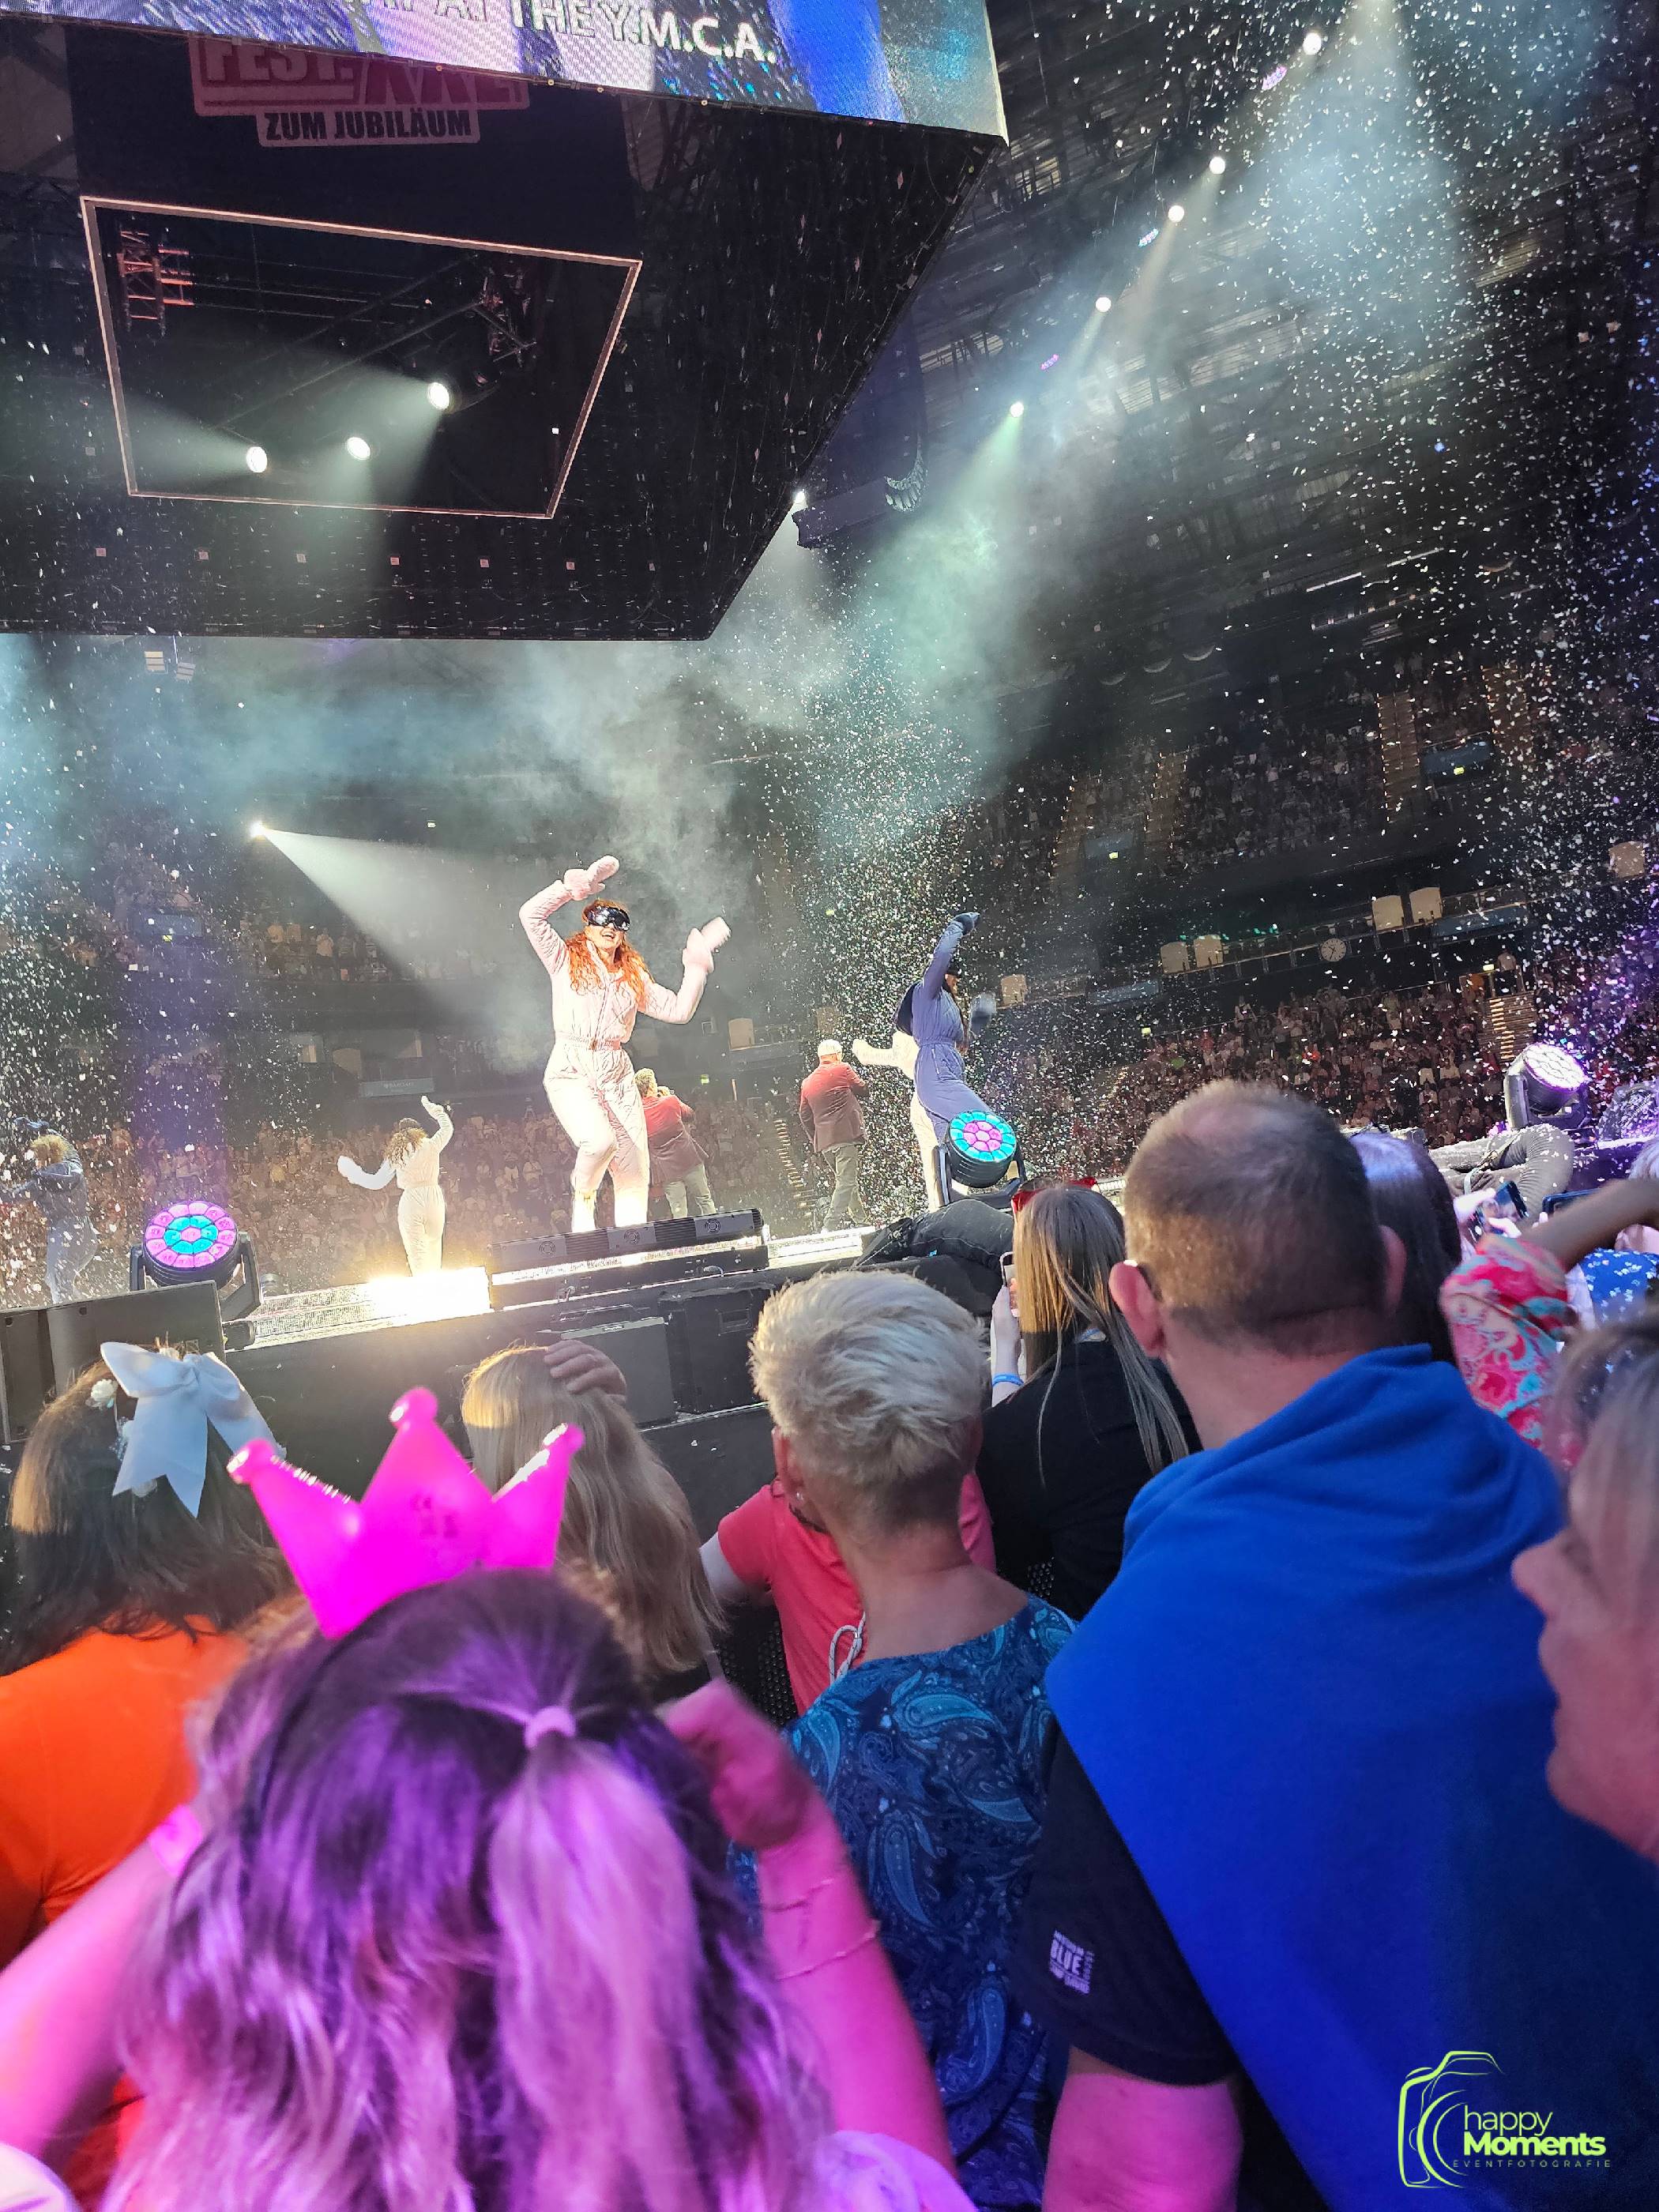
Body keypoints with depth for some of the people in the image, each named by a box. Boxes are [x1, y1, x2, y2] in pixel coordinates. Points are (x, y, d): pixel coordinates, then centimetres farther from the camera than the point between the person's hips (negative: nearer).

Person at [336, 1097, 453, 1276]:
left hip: (409, 1204, 0)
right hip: (434, 1200, 1)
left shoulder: (395, 1154, 3)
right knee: (434, 1246, 14)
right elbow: (448, 1127, 21)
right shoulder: (431, 1145, 2)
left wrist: (352, 1172, 22)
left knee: (417, 1253, 3)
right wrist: (432, 1109, 34)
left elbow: (376, 1182, 8)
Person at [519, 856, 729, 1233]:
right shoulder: (566, 961, 6)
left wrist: (696, 966, 11)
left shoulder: (633, 976, 17)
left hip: (618, 1075, 4)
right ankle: (582, 1195, 3)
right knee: (599, 1140, -29)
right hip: (571, 1072, -4)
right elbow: (531, 915, -4)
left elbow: (678, 1009, 16)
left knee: (634, 1170, -1)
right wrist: (575, 886, -7)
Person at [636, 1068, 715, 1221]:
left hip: (667, 1169, 1)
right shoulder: (670, 1101, -9)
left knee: (678, 1212, 3)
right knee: (705, 1200, 12)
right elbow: (688, 1114, 12)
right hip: (689, 1160, -1)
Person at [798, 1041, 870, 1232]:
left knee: (846, 1181, 17)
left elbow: (805, 1117, 18)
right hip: (846, 1137, -7)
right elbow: (862, 1089, 11)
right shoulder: (841, 1069, 0)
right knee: (846, 1183, -11)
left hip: (823, 1142, 7)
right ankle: (829, 1226, -20)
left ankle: (863, 1220, 23)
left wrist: (815, 1142, 23)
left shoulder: (807, 1083, 17)